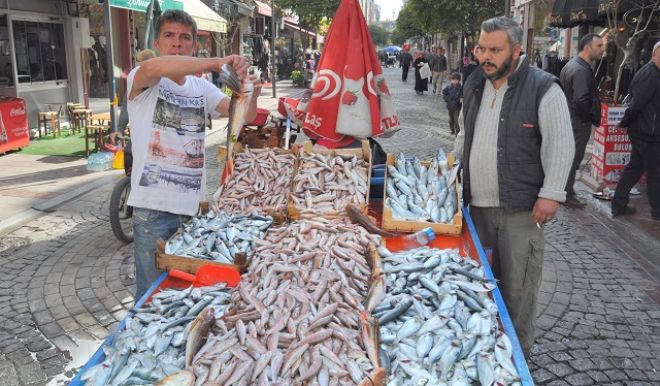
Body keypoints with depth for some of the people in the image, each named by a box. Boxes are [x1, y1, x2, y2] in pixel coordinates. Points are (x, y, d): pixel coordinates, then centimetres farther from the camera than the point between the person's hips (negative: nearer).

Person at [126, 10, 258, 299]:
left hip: (192, 204, 4)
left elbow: (244, 116, 0)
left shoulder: (202, 88, 10)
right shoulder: (142, 82, -5)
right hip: (153, 207, -4)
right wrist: (216, 63, -34)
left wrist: (250, 95, -22)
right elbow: (153, 68, -30)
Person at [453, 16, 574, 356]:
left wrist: (551, 194, -16)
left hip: (520, 207, -6)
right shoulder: (475, 85, 11)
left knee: (517, 285, 3)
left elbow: (560, 146, -11)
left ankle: (518, 350, 20)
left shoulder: (543, 88, -10)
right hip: (476, 203, 6)